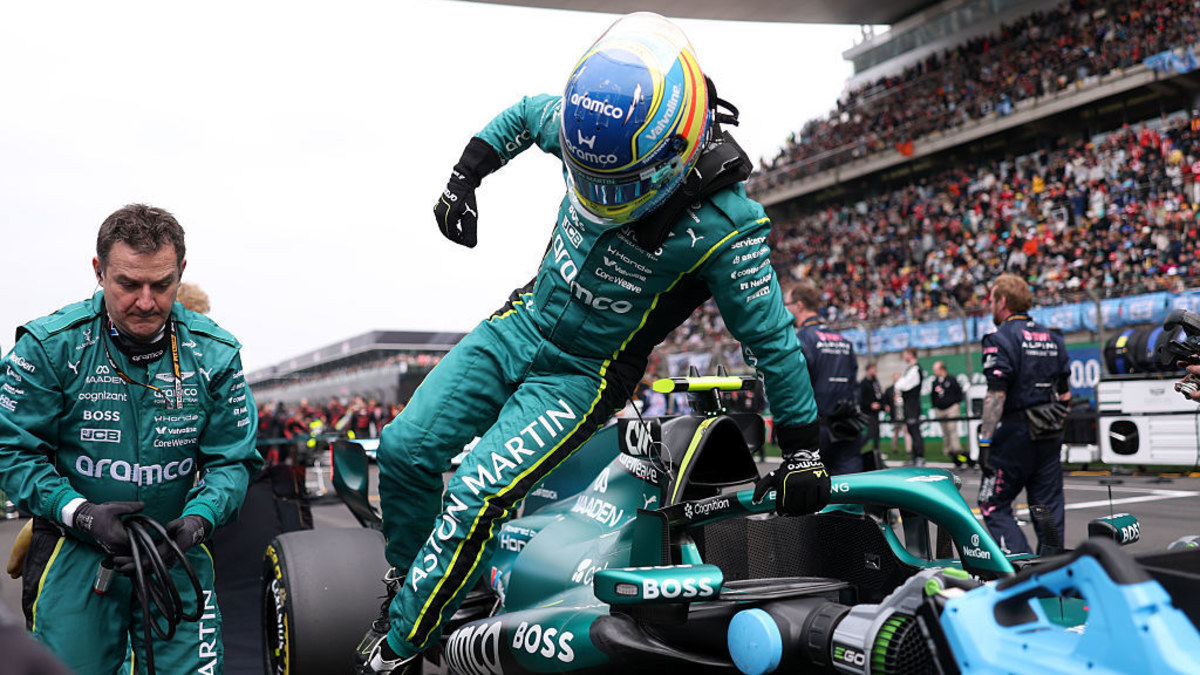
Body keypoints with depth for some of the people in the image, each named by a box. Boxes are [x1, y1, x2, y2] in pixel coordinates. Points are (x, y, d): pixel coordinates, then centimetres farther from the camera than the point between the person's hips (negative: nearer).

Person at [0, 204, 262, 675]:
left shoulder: (214, 353, -4)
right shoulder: (50, 346, -9)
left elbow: (233, 458, 0)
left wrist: (200, 517, -18)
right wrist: (80, 512, -19)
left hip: (174, 549, 2)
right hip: (76, 549, -1)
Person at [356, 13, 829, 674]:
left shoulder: (725, 225, -27)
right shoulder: (587, 129, -14)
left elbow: (769, 337, -16)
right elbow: (524, 114, 12)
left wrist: (803, 449, -8)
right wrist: (463, 179, 8)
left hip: (584, 375, -5)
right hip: (519, 322, 6)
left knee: (476, 496, -19)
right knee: (404, 450, 1)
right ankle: (405, 578, 27)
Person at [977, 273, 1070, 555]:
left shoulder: (1001, 339, -9)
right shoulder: (1052, 338, 15)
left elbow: (996, 395, -17)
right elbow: (1065, 394, 18)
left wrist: (985, 442, -17)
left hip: (1016, 432, -7)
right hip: (1050, 436, 7)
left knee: (993, 505, -1)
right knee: (1049, 508, 11)